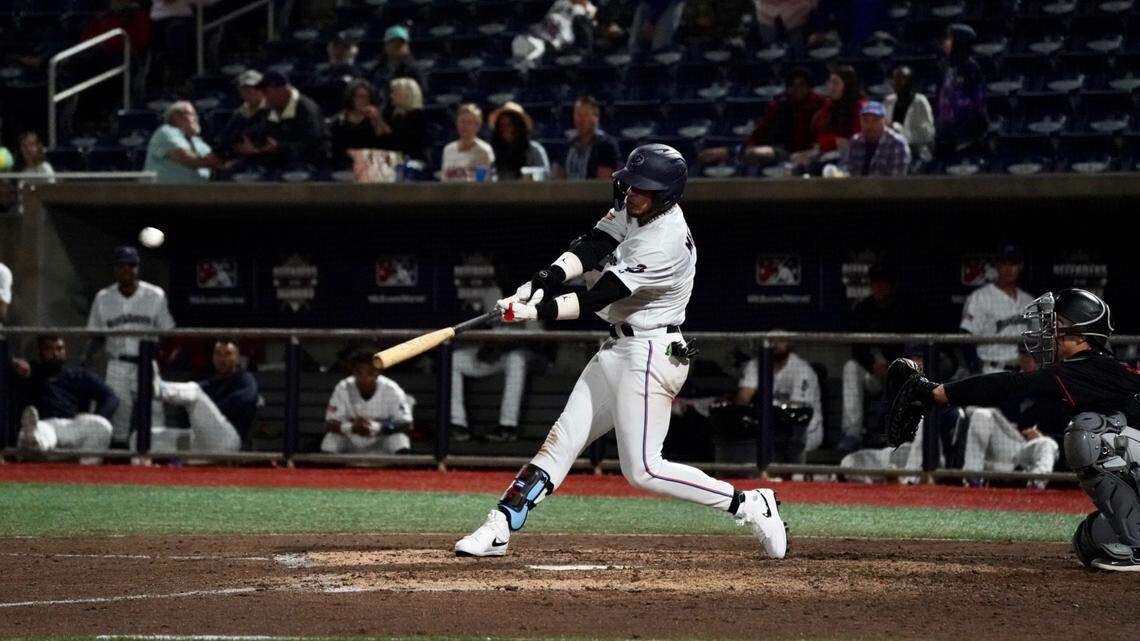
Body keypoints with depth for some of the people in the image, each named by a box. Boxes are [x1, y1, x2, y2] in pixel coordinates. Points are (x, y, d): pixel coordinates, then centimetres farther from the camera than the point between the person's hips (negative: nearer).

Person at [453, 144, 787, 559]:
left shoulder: (666, 243, -24)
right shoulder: (635, 209, 3)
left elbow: (598, 298, -26)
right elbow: (591, 247, -6)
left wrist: (536, 311, -28)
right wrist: (545, 280, -24)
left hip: (650, 355, -9)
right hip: (620, 348, 9)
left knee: (642, 469, -10)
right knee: (563, 438, 7)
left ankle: (750, 505, -3)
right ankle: (498, 529, 7)